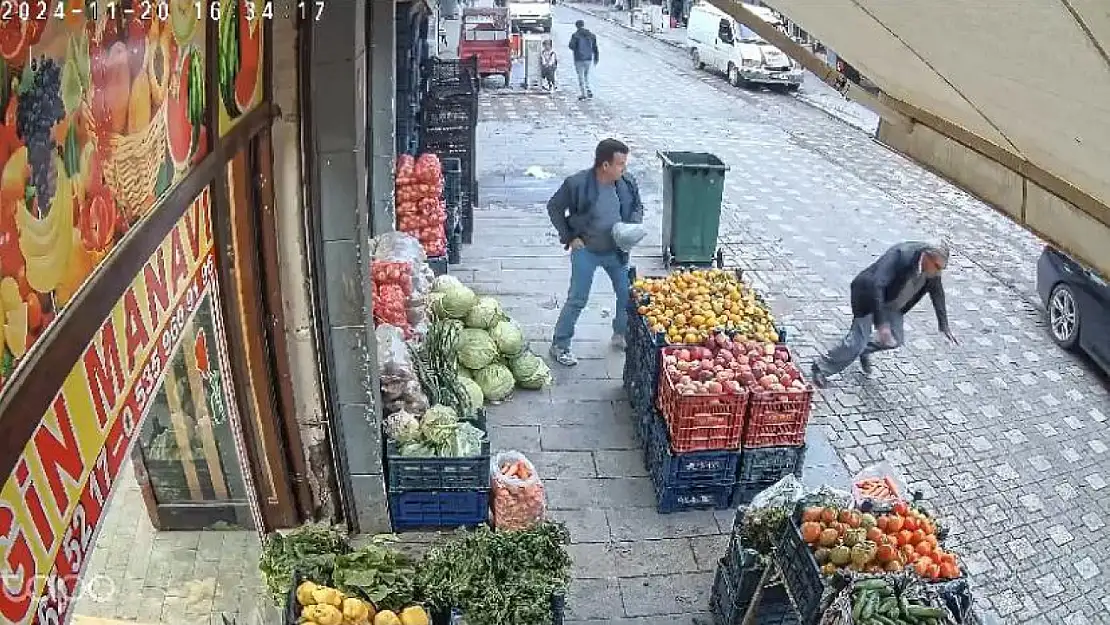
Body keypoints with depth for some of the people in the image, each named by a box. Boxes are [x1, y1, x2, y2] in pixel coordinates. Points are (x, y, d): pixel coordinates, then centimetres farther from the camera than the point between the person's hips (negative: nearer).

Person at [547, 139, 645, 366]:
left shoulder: (627, 183, -8)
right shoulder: (577, 184, -20)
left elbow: (637, 207, 11)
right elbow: (554, 207, -7)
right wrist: (569, 237, -9)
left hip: (617, 251, 5)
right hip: (586, 251, -4)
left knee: (628, 295, 12)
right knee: (577, 300, -1)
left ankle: (621, 335, 37)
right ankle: (560, 346, 14)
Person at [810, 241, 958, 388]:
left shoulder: (933, 264, -12)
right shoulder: (901, 255, -35)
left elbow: (937, 293, 7)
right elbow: (875, 286, -41)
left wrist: (944, 326, 10)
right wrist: (881, 324, -44)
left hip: (892, 303, 7)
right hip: (868, 296, -7)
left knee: (895, 340, 8)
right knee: (858, 341, -11)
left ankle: (864, 350, 36)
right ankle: (821, 368, 4)